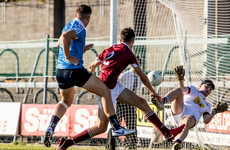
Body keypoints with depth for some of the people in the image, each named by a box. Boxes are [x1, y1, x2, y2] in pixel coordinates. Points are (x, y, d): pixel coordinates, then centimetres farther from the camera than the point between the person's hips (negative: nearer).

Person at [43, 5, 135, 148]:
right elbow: (65, 36, -31)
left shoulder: (69, 26, 16)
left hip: (60, 71, 9)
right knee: (106, 92, 4)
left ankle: (50, 128, 10)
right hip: (75, 70, -9)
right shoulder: (80, 29, -11)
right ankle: (116, 127, 2)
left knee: (66, 101, 30)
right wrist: (69, 58, -24)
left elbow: (60, 42, 32)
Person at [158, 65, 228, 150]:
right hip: (179, 111, 0)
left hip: (192, 116, 0)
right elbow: (183, 89, 6)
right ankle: (162, 101, -56)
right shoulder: (193, 90, 32)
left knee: (187, 122, -40)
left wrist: (214, 112, 2)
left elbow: (206, 121, 19)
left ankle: (177, 143, -67)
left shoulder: (207, 106, 38)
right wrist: (180, 80, -16)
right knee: (179, 90, -26)